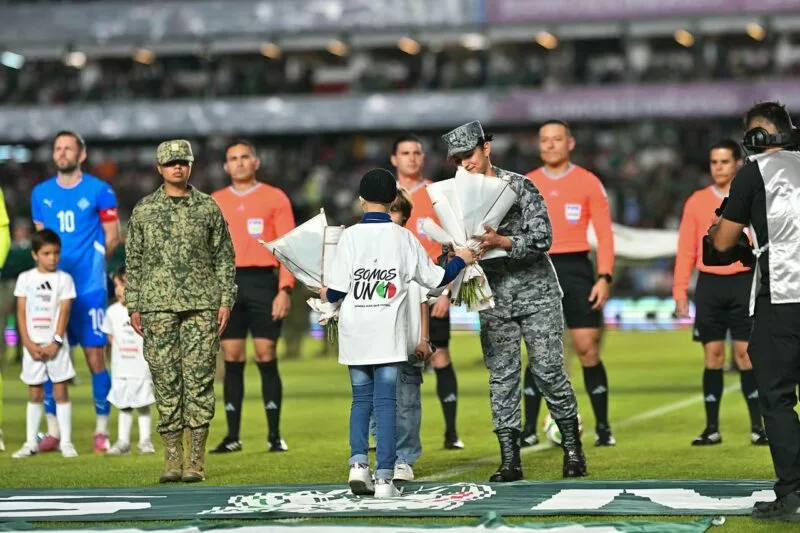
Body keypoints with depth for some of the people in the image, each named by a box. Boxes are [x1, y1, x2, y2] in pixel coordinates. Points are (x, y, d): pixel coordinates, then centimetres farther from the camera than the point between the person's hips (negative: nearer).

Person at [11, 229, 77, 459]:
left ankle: (66, 442, 2)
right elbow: (21, 313, 2)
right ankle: (30, 443, 11)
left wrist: (55, 342, -13)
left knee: (61, 392, 0)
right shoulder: (25, 278, 4)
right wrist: (28, 343, -7)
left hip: (56, 345, -2)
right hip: (33, 345, 2)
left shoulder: (64, 279, 0)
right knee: (34, 394, 7)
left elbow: (64, 312, -5)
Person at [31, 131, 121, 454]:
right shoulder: (41, 193, 11)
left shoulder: (99, 191, -1)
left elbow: (112, 237, 4)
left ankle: (102, 431, 3)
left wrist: (90, 262, 0)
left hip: (89, 287, -4)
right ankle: (53, 431, 9)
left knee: (95, 356, -3)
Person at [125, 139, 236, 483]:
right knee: (165, 380, -1)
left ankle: (196, 461, -1)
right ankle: (172, 459, 4)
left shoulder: (208, 207, 8)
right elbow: (134, 261, 10)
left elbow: (224, 257, 9)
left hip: (201, 305, -1)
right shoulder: (144, 210, 9)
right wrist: (133, 307, 4)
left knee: (199, 379, -4)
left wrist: (225, 301, 0)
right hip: (157, 304, 1)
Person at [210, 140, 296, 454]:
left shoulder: (275, 198, 4)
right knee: (232, 360, 2)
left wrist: (285, 290, -10)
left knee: (266, 357, -4)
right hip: (228, 283, 2)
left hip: (263, 282, -2)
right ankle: (232, 436, 5)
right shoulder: (214, 202, 12)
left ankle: (275, 436, 0)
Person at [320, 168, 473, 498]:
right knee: (386, 402, 0)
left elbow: (337, 290, -4)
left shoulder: (350, 236, -3)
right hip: (388, 334, -1)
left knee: (361, 399, 14)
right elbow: (434, 278, 7)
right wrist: (460, 261, 24)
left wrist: (326, 296, 19)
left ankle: (358, 462, -2)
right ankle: (384, 477, -6)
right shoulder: (403, 238, 1)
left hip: (355, 334, 1)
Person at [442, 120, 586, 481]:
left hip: (536, 291, -3)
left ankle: (572, 448, 8)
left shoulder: (520, 186, -6)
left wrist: (501, 242, -27)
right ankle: (509, 460, 3)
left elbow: (542, 238, -13)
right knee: (502, 375, 0)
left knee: (548, 370, -6)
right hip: (494, 298, 3)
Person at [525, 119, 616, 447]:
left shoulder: (588, 182, 3)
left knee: (588, 349, -3)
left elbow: (604, 233, 1)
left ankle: (603, 427, 6)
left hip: (576, 270, -1)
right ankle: (529, 430, 6)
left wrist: (604, 277, -8)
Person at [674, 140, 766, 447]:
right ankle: (712, 428, 7)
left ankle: (757, 427, 1)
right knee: (713, 355, 3)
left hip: (744, 283, -2)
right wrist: (680, 290, 0)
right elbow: (686, 249, 7)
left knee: (745, 354, -4)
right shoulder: (697, 202, 7)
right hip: (709, 284, 2)